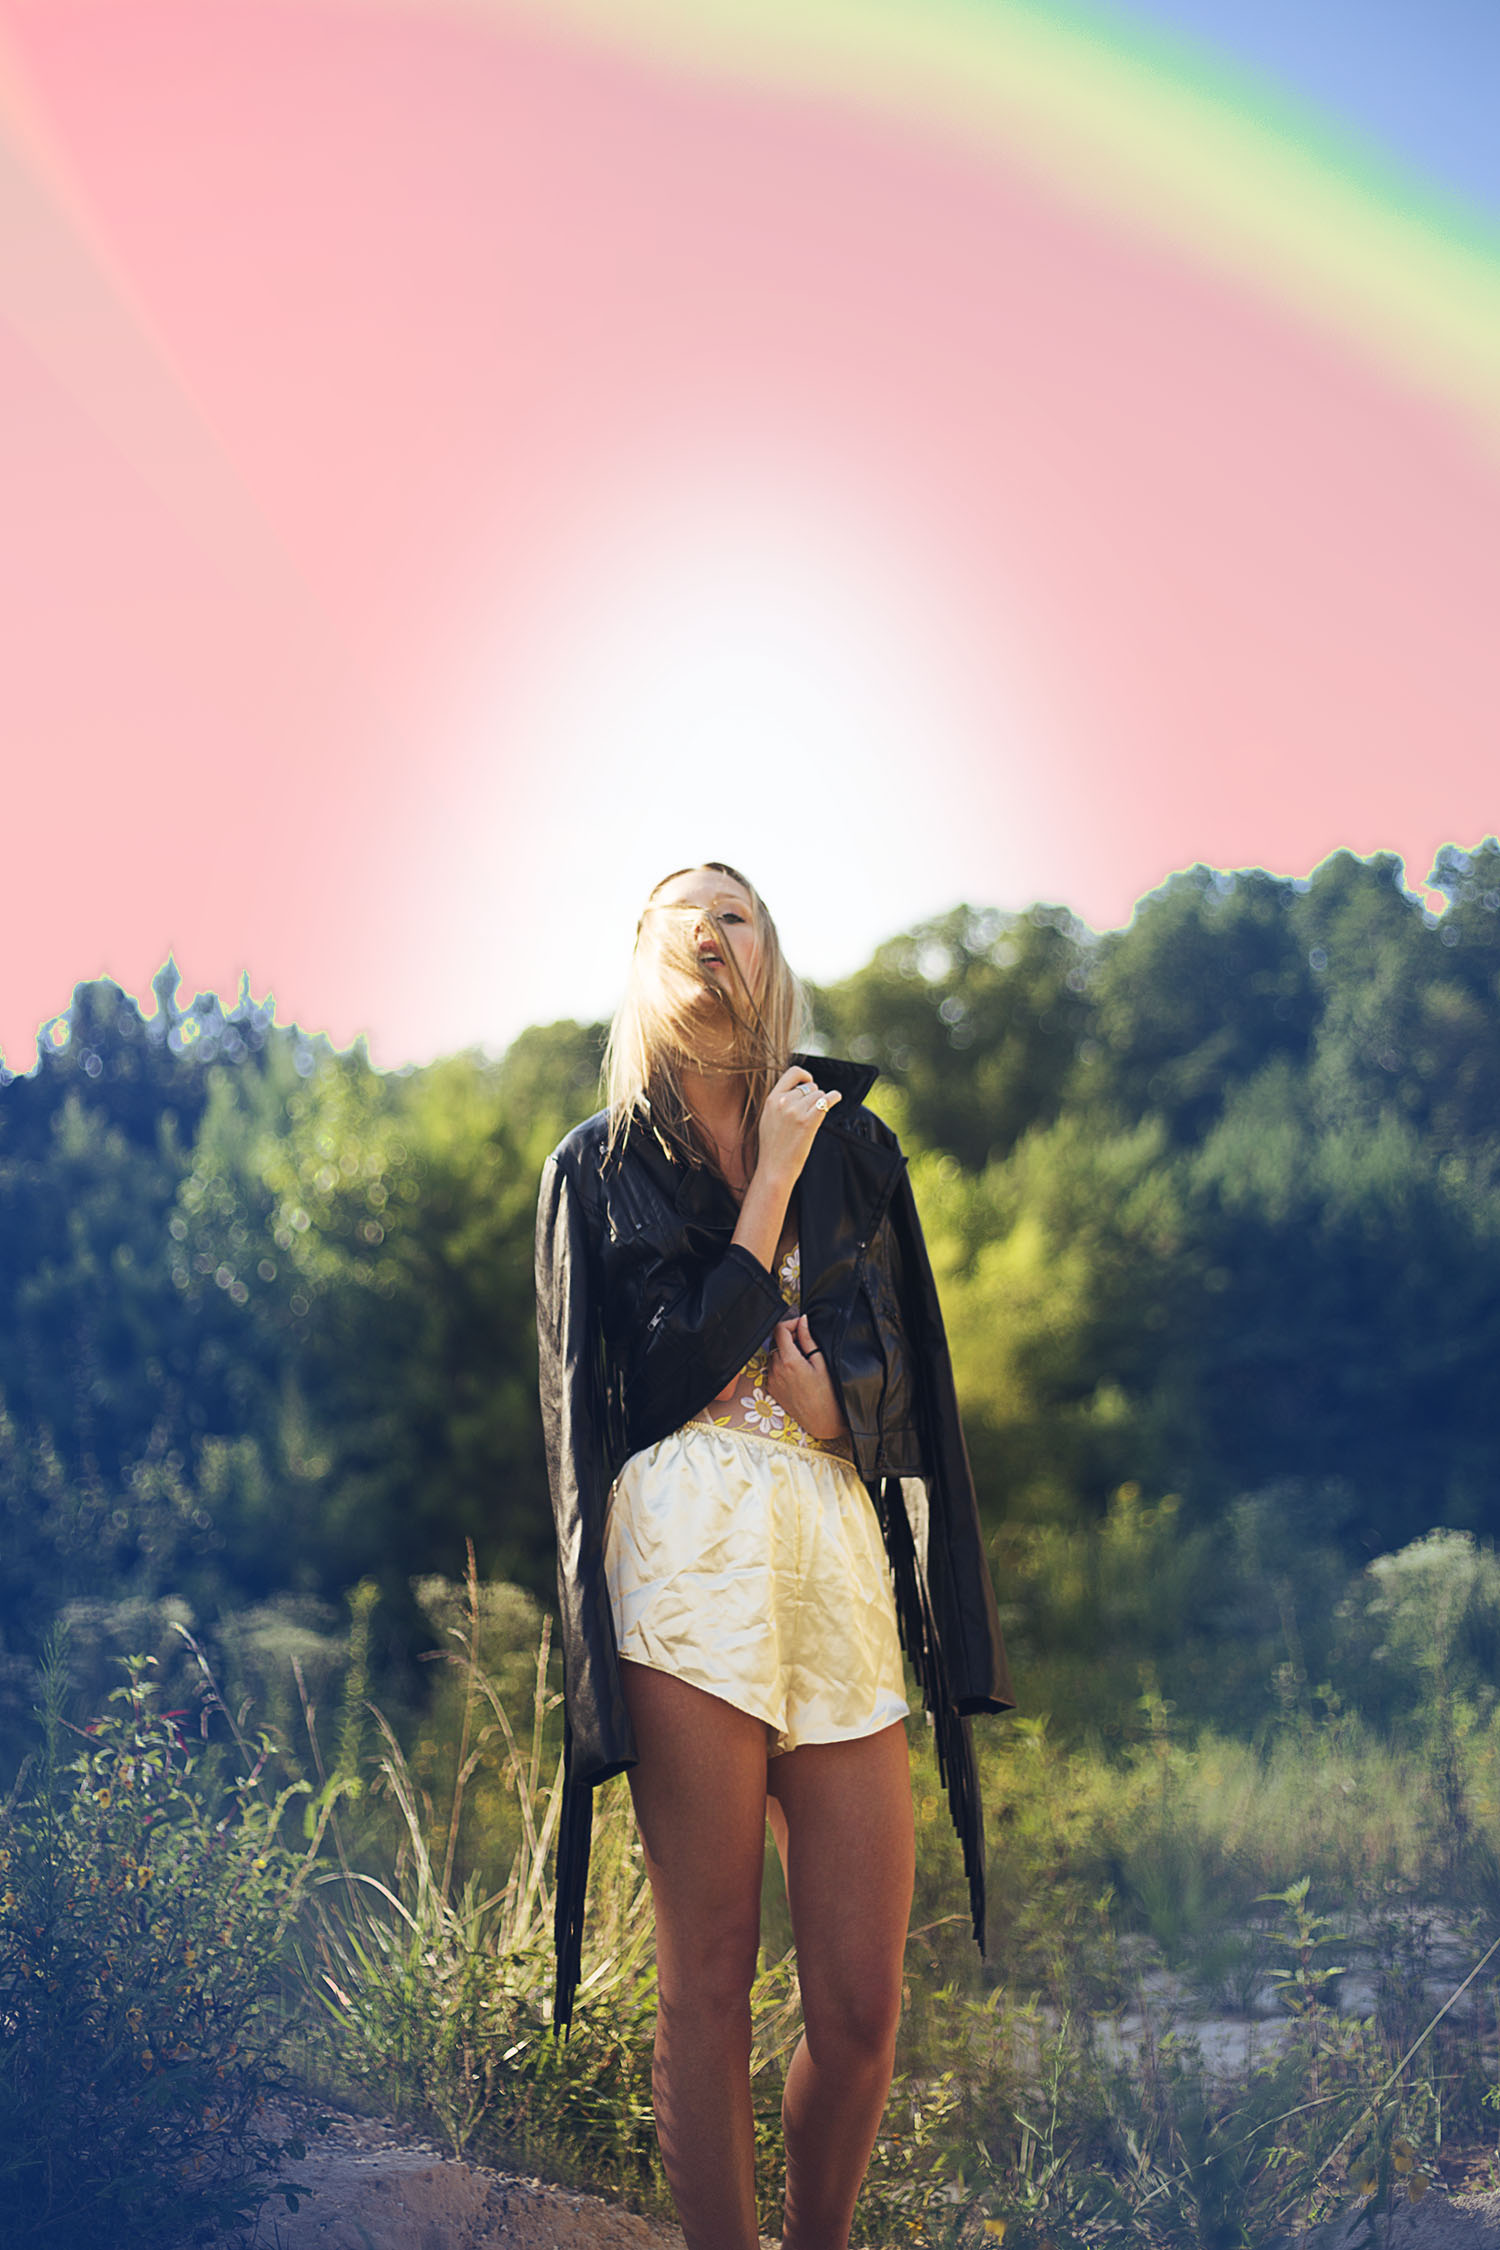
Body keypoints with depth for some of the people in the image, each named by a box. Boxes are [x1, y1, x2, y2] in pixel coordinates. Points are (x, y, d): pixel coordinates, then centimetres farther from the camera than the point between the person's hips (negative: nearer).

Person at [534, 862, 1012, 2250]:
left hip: (843, 1552, 3)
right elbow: (671, 1375, -3)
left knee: (862, 2004, 0)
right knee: (708, 1987, -1)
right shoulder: (599, 1168, 10)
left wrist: (831, 1404, -7)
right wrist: (775, 1178, -2)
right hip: (688, 1551, -2)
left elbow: (906, 1386, 16)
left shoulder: (854, 1145, 16)